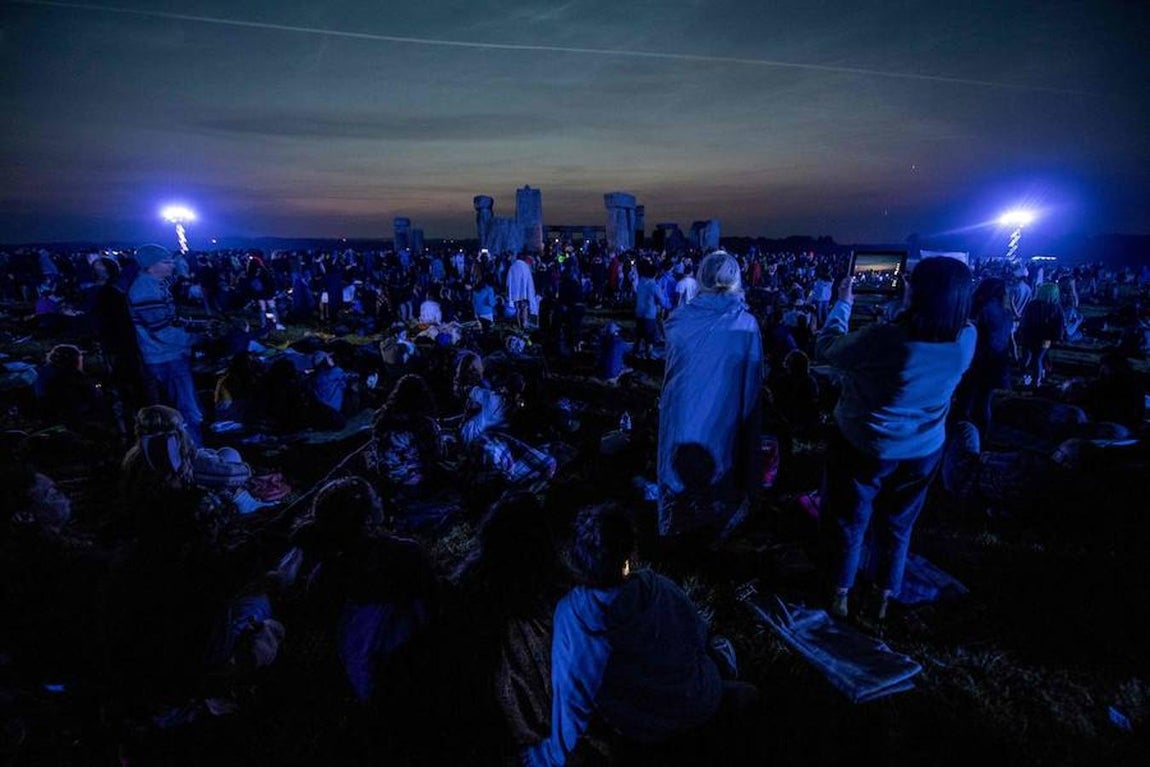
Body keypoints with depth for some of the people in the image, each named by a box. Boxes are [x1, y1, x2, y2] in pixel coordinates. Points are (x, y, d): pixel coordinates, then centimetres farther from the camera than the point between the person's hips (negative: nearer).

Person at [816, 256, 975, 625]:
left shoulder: (881, 339, -32)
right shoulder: (967, 339, -15)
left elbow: (827, 348, -15)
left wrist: (842, 304, -2)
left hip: (862, 450, -4)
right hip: (922, 453, 4)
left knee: (849, 525, 17)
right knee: (897, 528, 23)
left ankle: (841, 596, 35)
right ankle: (883, 602, 40)